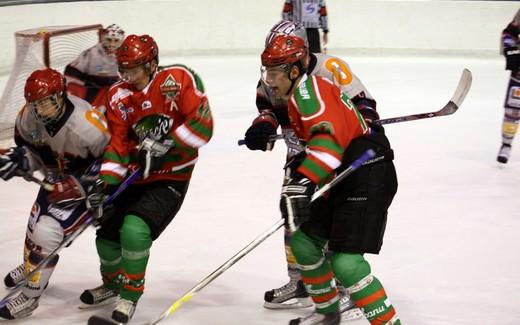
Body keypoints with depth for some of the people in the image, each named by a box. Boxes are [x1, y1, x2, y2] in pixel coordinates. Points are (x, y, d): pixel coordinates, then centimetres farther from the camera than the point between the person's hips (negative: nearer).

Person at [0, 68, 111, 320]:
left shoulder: (87, 126, -38)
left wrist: (78, 186, -28)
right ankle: (30, 268, 55)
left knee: (47, 232, -16)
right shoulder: (29, 118, -17)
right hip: (58, 180, 7)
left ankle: (30, 297, 2)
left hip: (87, 187, -7)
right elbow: (30, 147, 3)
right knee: (37, 222, 21)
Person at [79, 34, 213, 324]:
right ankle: (113, 284, 41)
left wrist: (166, 147, -26)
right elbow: (118, 144, 0)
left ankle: (130, 297, -6)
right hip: (137, 177, 6)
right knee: (107, 237, 8)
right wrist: (105, 183, -12)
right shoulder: (119, 97, 0)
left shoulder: (177, 80, -16)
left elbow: (202, 123, -21)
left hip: (172, 177, -6)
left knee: (134, 228, -25)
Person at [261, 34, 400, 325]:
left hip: (369, 178, -11)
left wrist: (302, 182, -44)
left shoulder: (307, 89, -18)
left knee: (345, 262, -18)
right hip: (342, 180, 11)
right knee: (303, 239, 15)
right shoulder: (303, 93, 15)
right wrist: (298, 167, 20)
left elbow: (329, 136, -35)